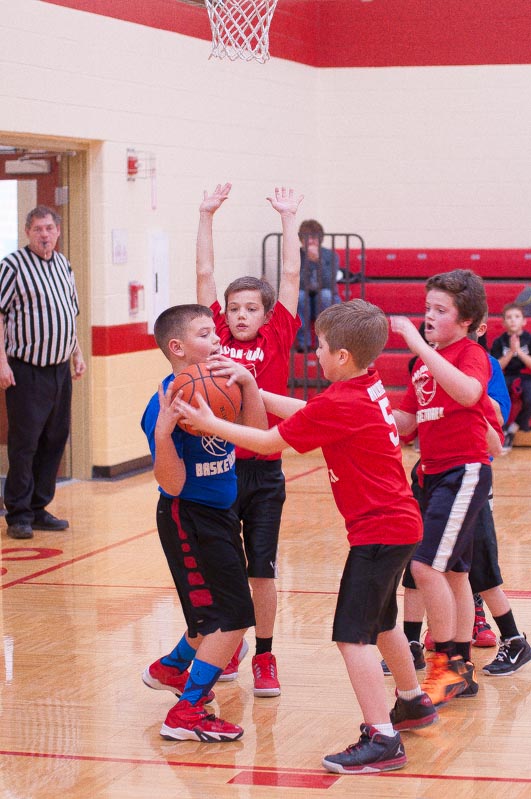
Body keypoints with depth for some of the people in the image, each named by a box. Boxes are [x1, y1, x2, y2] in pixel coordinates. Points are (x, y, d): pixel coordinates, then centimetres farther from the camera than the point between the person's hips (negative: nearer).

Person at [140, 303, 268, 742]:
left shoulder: (218, 383, -1)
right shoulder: (166, 402, -22)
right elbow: (172, 483, -25)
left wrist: (247, 383, -22)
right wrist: (164, 431, -39)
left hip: (220, 514, 8)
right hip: (189, 520, -8)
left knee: (217, 612, 24)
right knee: (232, 617, -10)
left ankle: (170, 669, 47)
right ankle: (186, 714, -3)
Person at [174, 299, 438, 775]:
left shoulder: (341, 404, -20)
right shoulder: (368, 387, 6)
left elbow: (269, 442, -13)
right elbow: (304, 412, 16)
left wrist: (210, 423, -7)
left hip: (378, 530, -10)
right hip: (399, 523, 10)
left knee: (352, 636, -12)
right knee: (380, 624, 27)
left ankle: (383, 740, -14)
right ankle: (414, 704, 45)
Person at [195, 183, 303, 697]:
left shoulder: (277, 341, 1)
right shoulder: (216, 337, 3)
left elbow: (291, 276, -1)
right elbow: (204, 273, 3)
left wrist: (288, 219, -1)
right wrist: (207, 215, 1)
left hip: (263, 470, -1)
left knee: (262, 570, 3)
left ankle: (264, 657, 15)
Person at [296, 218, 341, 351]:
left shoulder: (331, 255, -7)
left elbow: (329, 284, -21)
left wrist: (318, 260, -30)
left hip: (327, 304, -1)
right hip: (303, 305, 1)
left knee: (325, 294, -33)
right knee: (298, 294, -31)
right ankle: (303, 342, -24)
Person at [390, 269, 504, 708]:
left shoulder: (472, 354, -11)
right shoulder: (425, 361, 13)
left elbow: (467, 392, -35)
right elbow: (405, 421, 17)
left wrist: (419, 344, -35)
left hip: (465, 471, -9)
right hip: (434, 473, 9)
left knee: (427, 566, -17)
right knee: (452, 572, 14)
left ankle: (447, 664, -7)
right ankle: (462, 670, 24)